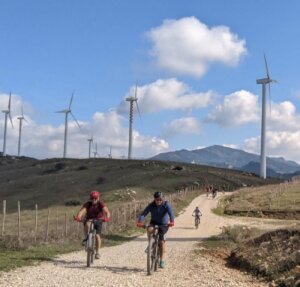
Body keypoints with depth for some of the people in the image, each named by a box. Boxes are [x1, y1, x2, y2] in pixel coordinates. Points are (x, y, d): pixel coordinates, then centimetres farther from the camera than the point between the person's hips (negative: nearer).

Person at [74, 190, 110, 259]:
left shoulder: (101, 204, -20)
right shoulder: (88, 204, -18)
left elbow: (107, 211, -35)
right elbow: (82, 210, -34)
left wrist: (107, 218, -57)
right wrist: (78, 217, -55)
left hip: (98, 220, 0)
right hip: (89, 219, 1)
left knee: (97, 235, -14)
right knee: (87, 224, -35)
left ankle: (97, 252, -1)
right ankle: (86, 238, -15)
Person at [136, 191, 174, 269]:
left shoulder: (166, 205, -18)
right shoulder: (151, 205, -15)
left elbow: (171, 213, -33)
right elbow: (144, 213, -25)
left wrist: (172, 221, -54)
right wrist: (139, 222, -43)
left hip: (163, 224, -1)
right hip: (154, 222, 1)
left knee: (162, 241, -7)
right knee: (149, 229, -34)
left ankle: (162, 260, 7)